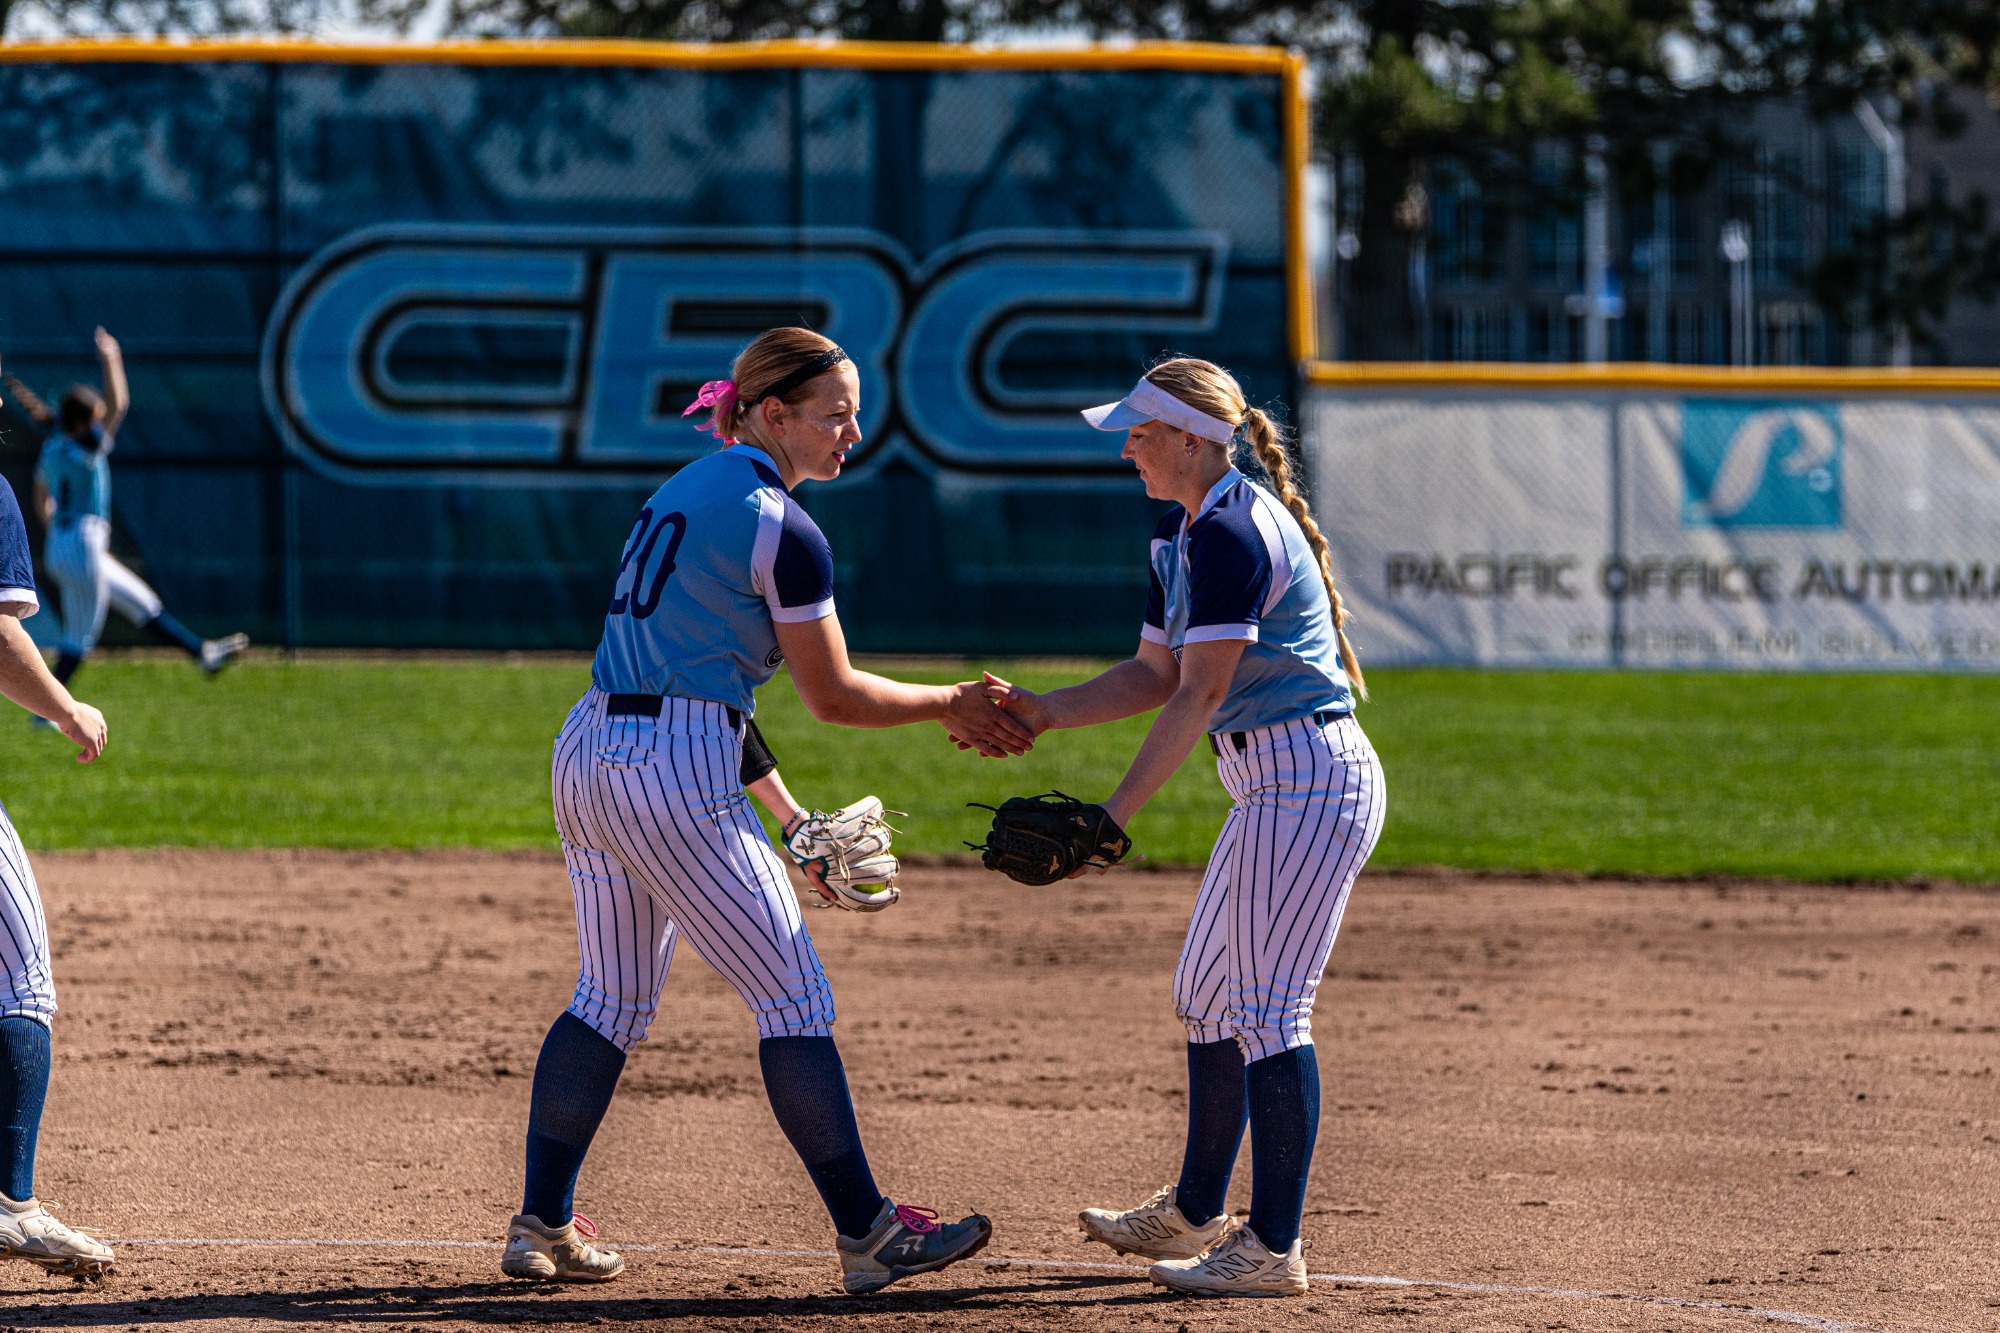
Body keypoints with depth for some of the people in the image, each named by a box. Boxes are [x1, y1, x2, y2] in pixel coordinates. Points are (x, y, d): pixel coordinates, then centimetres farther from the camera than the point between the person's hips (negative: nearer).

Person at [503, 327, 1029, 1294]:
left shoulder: (683, 489, 18)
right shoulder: (783, 529, -10)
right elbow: (833, 698, -6)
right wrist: (949, 704, 9)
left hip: (588, 748, 9)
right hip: (679, 774, -9)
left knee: (612, 1000, 16)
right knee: (794, 1000, -1)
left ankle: (542, 1225, 15)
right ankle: (866, 1234, 3)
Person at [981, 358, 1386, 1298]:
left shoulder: (1232, 534, -18)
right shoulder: (1182, 535, 14)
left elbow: (1199, 694, -23)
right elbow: (1157, 674, 18)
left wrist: (1115, 816, -25)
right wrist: (1043, 713, 6)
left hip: (1309, 785, -11)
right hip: (1270, 790, 11)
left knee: (1266, 1008, -11)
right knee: (1207, 995, 17)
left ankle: (1274, 1249, -10)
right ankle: (1196, 1216, 29)